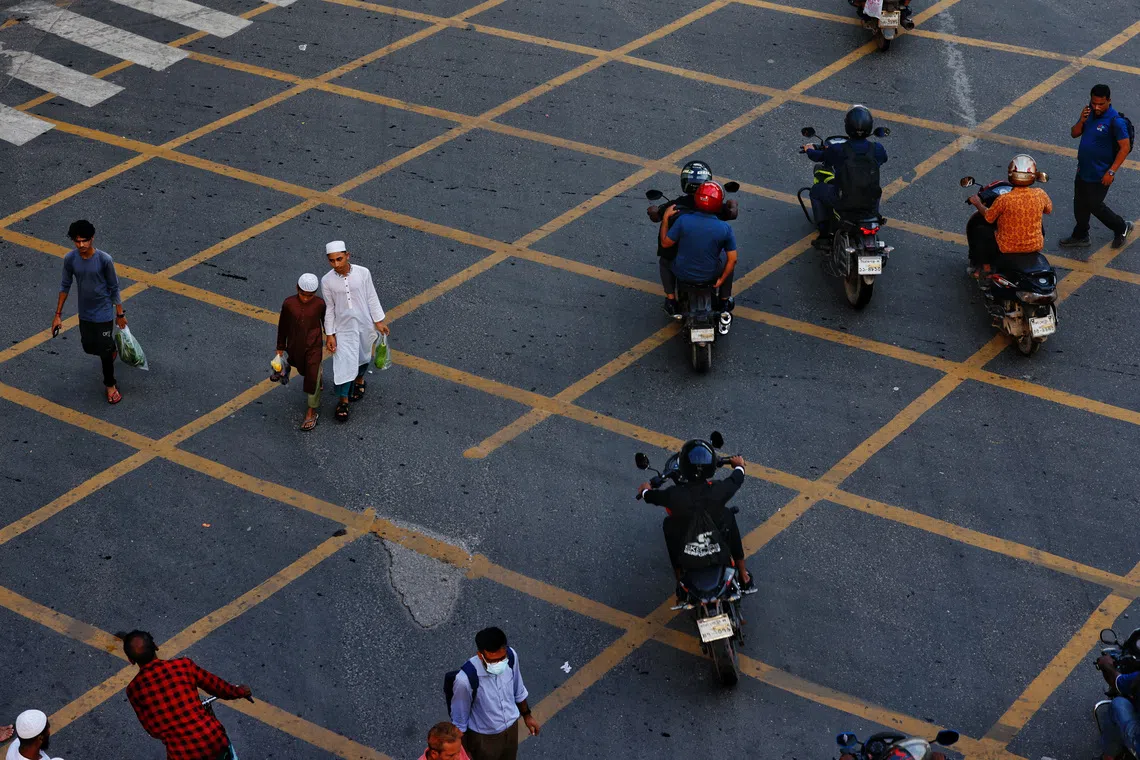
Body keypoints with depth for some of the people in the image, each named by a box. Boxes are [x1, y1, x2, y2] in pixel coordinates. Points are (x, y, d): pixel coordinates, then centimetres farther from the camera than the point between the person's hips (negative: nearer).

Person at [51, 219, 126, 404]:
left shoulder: (104, 260, -23)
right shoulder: (70, 259, -14)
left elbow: (114, 288, -10)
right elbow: (65, 286, -1)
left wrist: (120, 314, -3)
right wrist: (58, 314, 2)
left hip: (104, 313, -4)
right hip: (85, 313, 4)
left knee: (104, 351, 5)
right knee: (89, 347, 19)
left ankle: (110, 385, 28)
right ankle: (111, 348, 53)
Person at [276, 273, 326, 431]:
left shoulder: (320, 304, -17)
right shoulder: (289, 303, -16)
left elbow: (326, 322, 1)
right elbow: (283, 326, -4)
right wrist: (280, 348, 5)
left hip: (314, 346, -2)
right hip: (295, 347, 2)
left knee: (312, 377, -2)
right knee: (303, 371, 25)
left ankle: (312, 412, 11)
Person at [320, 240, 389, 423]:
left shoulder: (363, 273, -17)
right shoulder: (327, 281, -16)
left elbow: (371, 298, -6)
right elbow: (329, 309, -6)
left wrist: (379, 321, 0)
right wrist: (329, 334, -4)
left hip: (364, 324, 1)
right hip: (343, 328, -1)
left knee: (363, 357, 22)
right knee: (343, 362, -3)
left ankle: (359, 380, 53)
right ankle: (343, 400, 13)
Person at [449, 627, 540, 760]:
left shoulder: (511, 656, -24)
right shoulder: (465, 679, -38)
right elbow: (459, 720, -20)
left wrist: (526, 715, 13)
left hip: (511, 727, 5)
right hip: (484, 737, -5)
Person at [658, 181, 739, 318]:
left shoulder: (683, 220, -23)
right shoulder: (725, 228, -18)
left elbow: (665, 243, -9)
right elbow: (733, 259, -9)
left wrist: (665, 218, 3)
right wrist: (722, 279, 7)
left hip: (684, 274, -1)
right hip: (710, 274, 1)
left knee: (665, 261, 33)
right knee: (727, 259, 34)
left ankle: (671, 300, 30)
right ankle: (725, 301, 40)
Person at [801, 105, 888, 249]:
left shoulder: (837, 150, -16)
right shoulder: (876, 149, -10)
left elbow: (819, 156, 6)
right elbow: (884, 157, 16)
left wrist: (809, 149, 30)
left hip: (843, 201, -3)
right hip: (870, 203, 3)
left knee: (816, 190, 25)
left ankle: (824, 236, 22)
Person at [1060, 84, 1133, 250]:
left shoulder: (1116, 121, -24)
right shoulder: (1089, 113, -2)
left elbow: (1125, 147, -21)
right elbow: (1074, 134, 5)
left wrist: (1111, 171, -22)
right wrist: (1082, 121, -16)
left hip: (1100, 175, -7)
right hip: (1083, 170, 7)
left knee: (1094, 205, 7)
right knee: (1079, 205, 19)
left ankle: (1121, 228, 29)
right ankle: (1080, 237, 37)